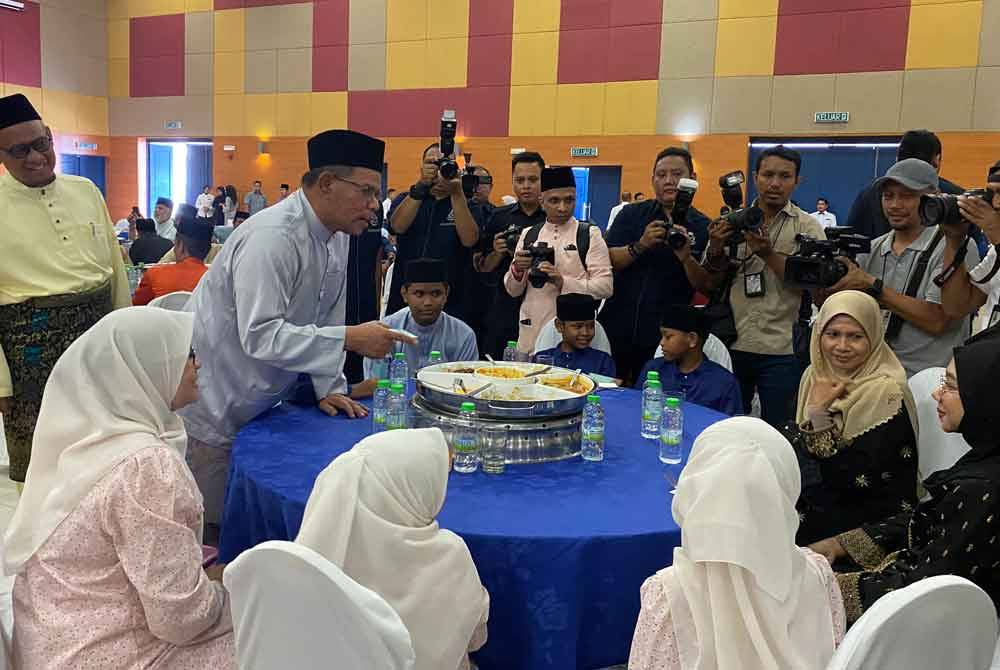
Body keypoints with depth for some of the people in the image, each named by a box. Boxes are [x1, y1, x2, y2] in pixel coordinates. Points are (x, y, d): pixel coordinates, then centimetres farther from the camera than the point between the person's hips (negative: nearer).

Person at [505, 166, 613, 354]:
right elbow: (513, 290, 12)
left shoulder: (590, 234, 1)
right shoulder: (528, 234, 11)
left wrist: (563, 282, -19)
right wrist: (517, 270, -9)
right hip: (531, 332, 3)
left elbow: (605, 286, -7)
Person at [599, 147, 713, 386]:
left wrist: (686, 257, -22)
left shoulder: (703, 227, 1)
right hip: (617, 328, 1)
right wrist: (641, 245, -21)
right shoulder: (632, 214, 5)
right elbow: (608, 261, -5)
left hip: (665, 337, -1)